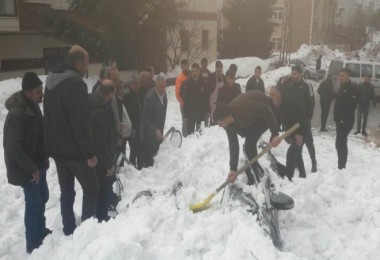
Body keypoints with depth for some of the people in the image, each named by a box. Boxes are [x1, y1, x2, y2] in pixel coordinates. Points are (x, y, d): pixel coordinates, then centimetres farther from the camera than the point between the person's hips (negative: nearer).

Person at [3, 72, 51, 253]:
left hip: (37, 164, 9)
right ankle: (33, 243, 15)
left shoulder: (33, 107, 5)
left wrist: (43, 158, 12)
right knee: (34, 203, 0)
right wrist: (32, 168, -20)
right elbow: (13, 148, -25)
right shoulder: (16, 114, -25)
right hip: (26, 169, -9)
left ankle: (41, 231, 37)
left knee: (42, 198, 19)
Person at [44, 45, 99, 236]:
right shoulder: (76, 84, -19)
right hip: (73, 149, -8)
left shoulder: (51, 82, 11)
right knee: (91, 187, 6)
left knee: (67, 191, 16)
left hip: (56, 148, 8)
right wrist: (90, 152, -18)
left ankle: (69, 230, 23)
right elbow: (81, 123, -23)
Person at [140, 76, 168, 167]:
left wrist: (160, 130, 13)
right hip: (149, 135, -7)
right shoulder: (150, 97, -21)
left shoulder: (164, 94, 3)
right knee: (148, 159, -2)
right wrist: (155, 131, -27)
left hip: (158, 133, 7)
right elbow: (145, 118, -20)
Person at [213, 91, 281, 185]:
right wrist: (233, 169, -10)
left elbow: (266, 111, -33)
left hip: (266, 114, -8)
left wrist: (275, 133, -35)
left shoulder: (242, 107, -40)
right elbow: (233, 145, -9)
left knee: (250, 143, -16)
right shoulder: (229, 124, -15)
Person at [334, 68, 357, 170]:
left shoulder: (351, 88, -13)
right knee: (342, 142, 14)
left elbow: (352, 105, -21)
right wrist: (337, 117, 14)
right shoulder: (342, 87, 16)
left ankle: (341, 166, -5)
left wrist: (344, 119, -23)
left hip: (346, 121, -10)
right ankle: (342, 165, 22)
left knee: (340, 143, -11)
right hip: (340, 120, 10)